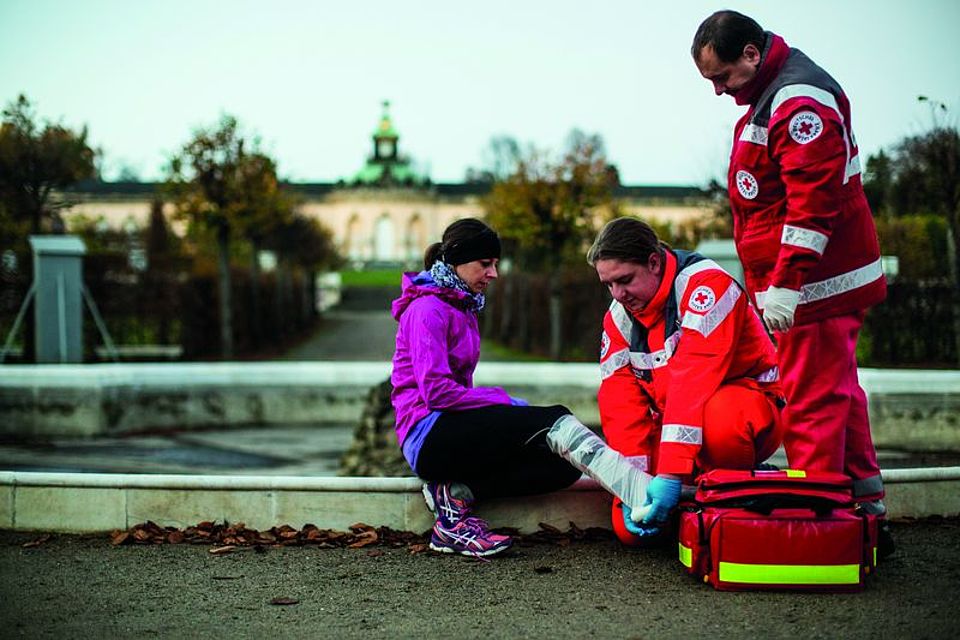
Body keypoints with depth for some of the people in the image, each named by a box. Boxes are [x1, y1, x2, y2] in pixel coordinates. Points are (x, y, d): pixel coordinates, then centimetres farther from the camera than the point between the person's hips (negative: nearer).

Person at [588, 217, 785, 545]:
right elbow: (620, 404, -3)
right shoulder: (618, 318, 3)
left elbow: (694, 380, -30)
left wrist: (671, 474, -36)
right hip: (672, 427, 6)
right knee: (629, 528, -11)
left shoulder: (705, 283, -20)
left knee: (718, 417, -41)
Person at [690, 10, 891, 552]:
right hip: (825, 283, 11)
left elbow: (813, 203, -25)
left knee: (813, 402, -6)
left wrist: (785, 285, -26)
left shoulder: (800, 103, -17)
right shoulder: (770, 97, 17)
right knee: (840, 395, 15)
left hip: (814, 285, -11)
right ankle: (866, 512, 24)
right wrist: (773, 283, 23)